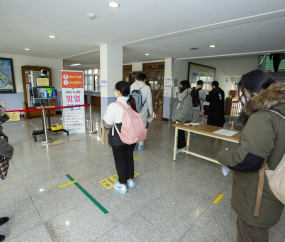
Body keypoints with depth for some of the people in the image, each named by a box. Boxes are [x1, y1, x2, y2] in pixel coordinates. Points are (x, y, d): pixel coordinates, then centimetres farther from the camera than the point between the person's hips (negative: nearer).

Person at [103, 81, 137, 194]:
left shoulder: (113, 106, -20)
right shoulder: (132, 104, -4)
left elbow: (107, 124, -15)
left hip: (118, 139, -5)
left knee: (120, 161, 12)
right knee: (129, 158, 21)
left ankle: (122, 185, 28)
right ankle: (130, 180, 39)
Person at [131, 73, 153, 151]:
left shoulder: (131, 86, -2)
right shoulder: (147, 87, -10)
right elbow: (149, 101, -8)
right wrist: (151, 112, 2)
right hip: (143, 111, -3)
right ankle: (141, 145, 19)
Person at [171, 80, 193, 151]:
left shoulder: (188, 97, -15)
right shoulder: (181, 95, 12)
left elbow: (185, 110, -20)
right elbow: (176, 107, 15)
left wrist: (178, 119, -21)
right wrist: (173, 116, 13)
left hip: (183, 120, -8)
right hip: (178, 119, 8)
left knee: (180, 132, 0)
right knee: (178, 132, 14)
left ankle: (181, 147, 13)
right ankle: (179, 146, 26)